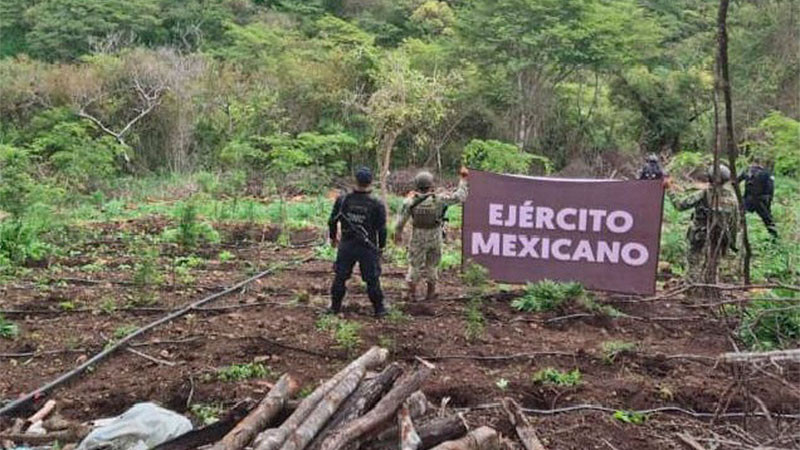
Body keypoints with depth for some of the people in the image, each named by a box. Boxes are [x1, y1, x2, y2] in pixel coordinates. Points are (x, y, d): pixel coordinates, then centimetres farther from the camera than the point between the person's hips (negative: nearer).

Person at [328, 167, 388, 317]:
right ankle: (379, 309, 17)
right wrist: (381, 246, 7)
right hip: (368, 248, -2)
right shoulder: (376, 204, -13)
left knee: (340, 276, 15)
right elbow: (382, 229, -8)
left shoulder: (342, 200, -7)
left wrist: (333, 237, 20)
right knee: (372, 279, 9)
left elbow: (332, 221, 3)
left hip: (346, 246, 2)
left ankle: (335, 307, 24)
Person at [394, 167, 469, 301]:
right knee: (432, 265, 18)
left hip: (418, 238, 0)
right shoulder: (438, 199, -20)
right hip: (435, 238, 0)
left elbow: (401, 221, -9)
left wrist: (398, 234, 9)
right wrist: (463, 179, -1)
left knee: (415, 265, 15)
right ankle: (430, 293, 27)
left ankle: (412, 293, 19)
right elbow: (460, 196, -11)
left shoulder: (410, 202, -18)